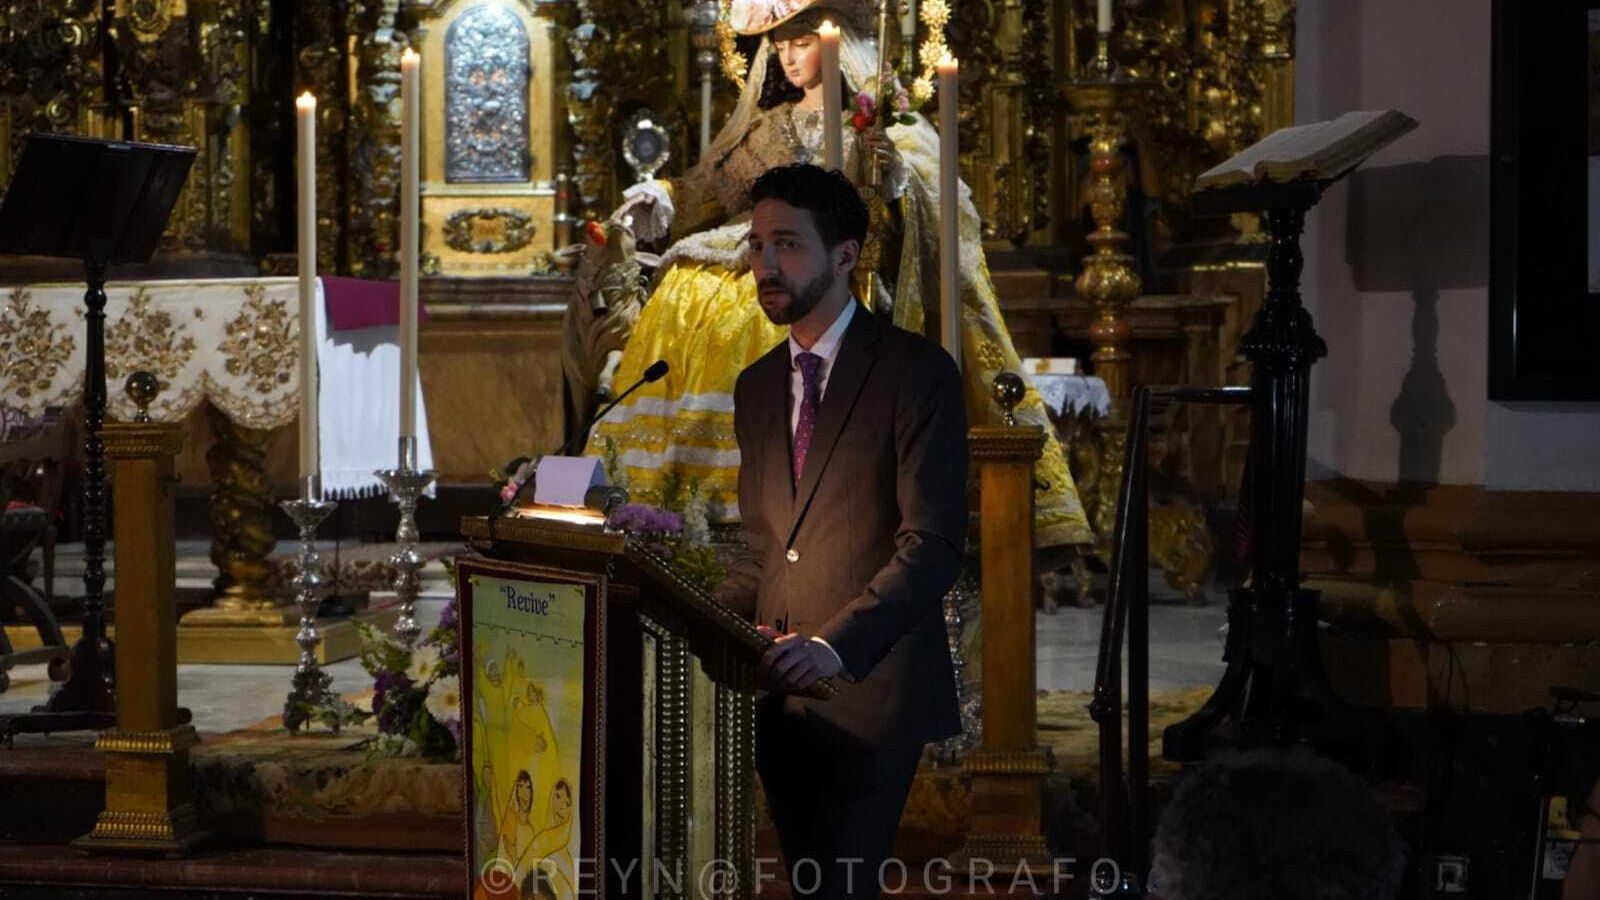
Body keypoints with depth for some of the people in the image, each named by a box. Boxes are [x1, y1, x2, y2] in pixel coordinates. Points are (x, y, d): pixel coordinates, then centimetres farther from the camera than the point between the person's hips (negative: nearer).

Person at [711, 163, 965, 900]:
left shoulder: (916, 371, -7)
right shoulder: (757, 385, 14)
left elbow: (933, 543, -15)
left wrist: (836, 646, -27)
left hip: (869, 690, -6)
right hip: (781, 690, 6)